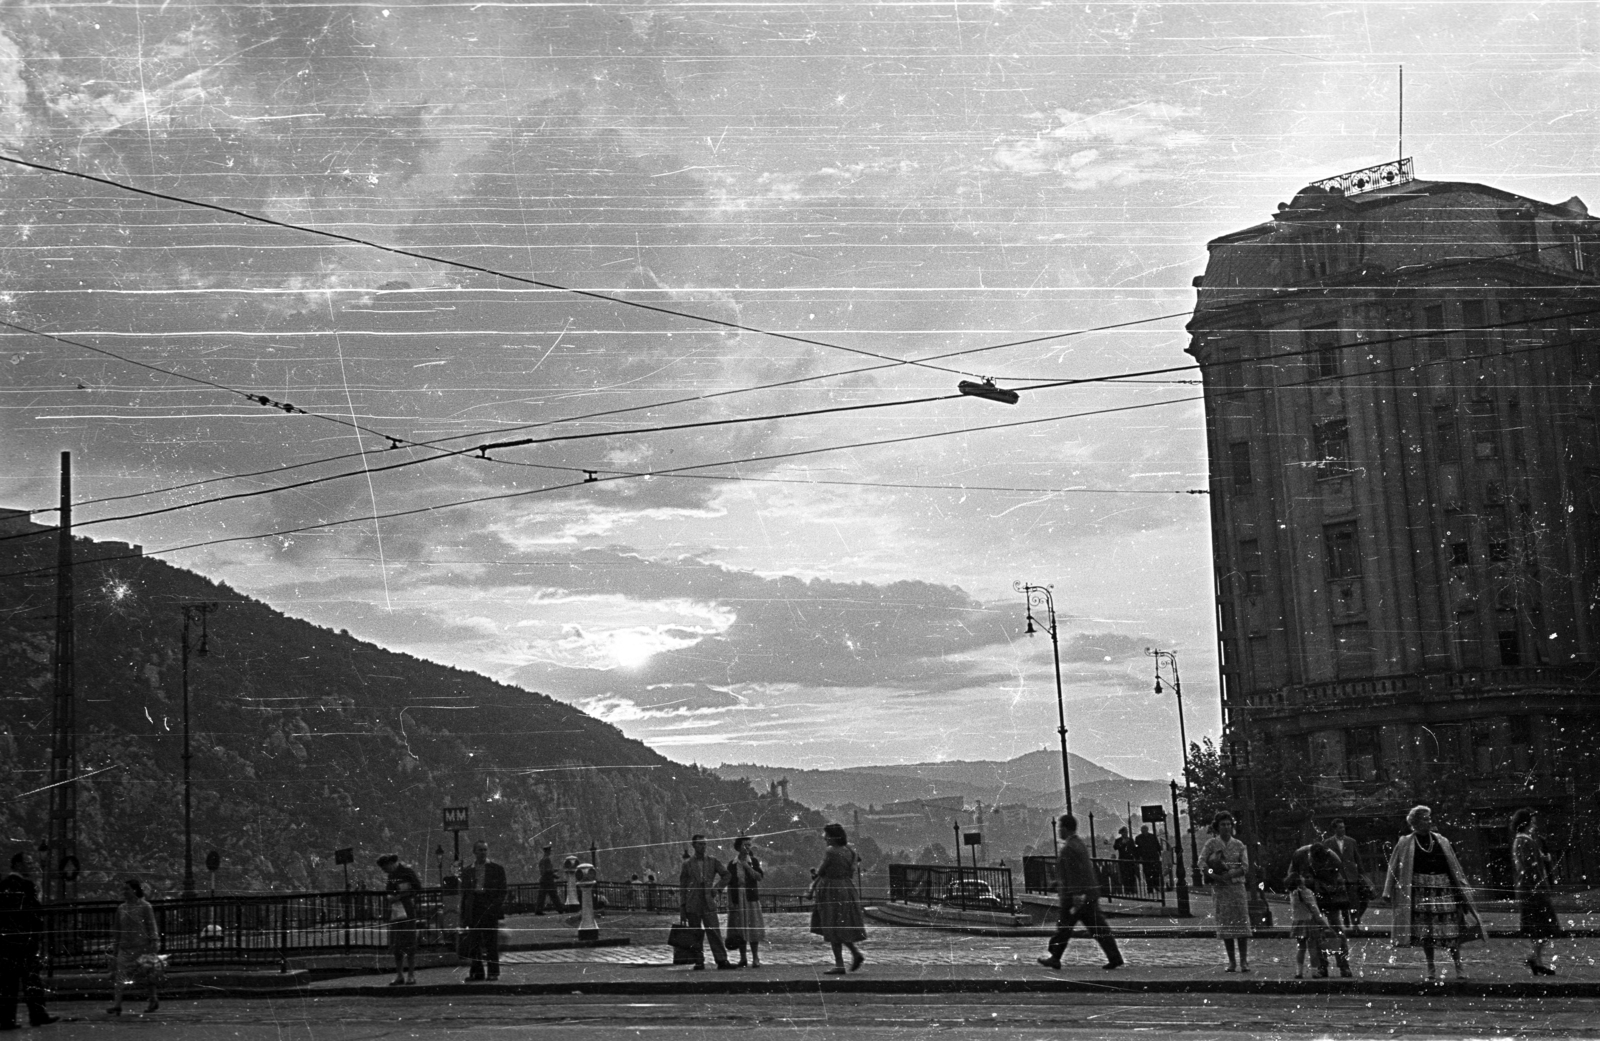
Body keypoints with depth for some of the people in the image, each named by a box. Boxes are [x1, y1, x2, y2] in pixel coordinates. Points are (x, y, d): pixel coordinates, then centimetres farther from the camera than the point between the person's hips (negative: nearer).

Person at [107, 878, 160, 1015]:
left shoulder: (145, 907, -4)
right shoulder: (121, 908, 9)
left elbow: (151, 926, -4)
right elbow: (117, 929, 15)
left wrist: (154, 943, -9)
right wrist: (115, 946, 12)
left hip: (142, 946, -4)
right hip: (125, 947, 4)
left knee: (149, 973, 6)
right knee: (119, 975, -9)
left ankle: (154, 1000, 24)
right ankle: (116, 1005, -15)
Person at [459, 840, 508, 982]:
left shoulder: (497, 869, 6)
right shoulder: (467, 871, 12)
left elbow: (502, 891, 3)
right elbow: (464, 894, 12)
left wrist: (496, 907, -12)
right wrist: (463, 916, 5)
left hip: (490, 909, -2)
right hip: (473, 909, 2)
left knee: (491, 942, -1)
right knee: (473, 942, 2)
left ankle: (493, 971, 5)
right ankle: (477, 971, 8)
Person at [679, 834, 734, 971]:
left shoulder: (713, 862, 9)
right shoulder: (687, 864, 6)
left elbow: (726, 875, 18)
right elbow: (682, 886, 7)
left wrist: (716, 888, 5)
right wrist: (682, 906, 2)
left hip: (709, 903, 0)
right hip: (692, 904, 0)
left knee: (714, 932, -8)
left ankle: (722, 960, -9)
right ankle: (699, 961, 9)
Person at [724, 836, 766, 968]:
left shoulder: (754, 861, 6)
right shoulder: (732, 864, 4)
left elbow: (759, 876, -7)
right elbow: (729, 884, 5)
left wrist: (747, 866, -15)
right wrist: (730, 902, -1)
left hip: (751, 898, 0)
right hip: (737, 899, 0)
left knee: (753, 928, -4)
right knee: (739, 929, 2)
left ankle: (755, 958, 0)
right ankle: (742, 958, 11)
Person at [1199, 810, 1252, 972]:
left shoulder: (1239, 845, 7)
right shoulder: (1211, 844, 4)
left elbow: (1245, 867, -1)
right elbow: (1201, 863, -4)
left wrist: (1230, 874, -16)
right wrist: (1215, 876, -19)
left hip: (1237, 887, 1)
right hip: (1219, 888, -1)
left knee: (1241, 924, -6)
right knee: (1225, 926, 0)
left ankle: (1243, 961, -3)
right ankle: (1231, 962, 6)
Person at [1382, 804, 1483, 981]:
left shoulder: (1441, 842, 8)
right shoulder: (1405, 844, 1)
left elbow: (1454, 868, 12)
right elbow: (1394, 868, 3)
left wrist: (1462, 889, 9)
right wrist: (1389, 892, -1)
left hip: (1444, 890, 1)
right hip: (1420, 892, -1)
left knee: (1452, 930, -2)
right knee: (1425, 932, 1)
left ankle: (1458, 967, 6)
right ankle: (1431, 968, 11)